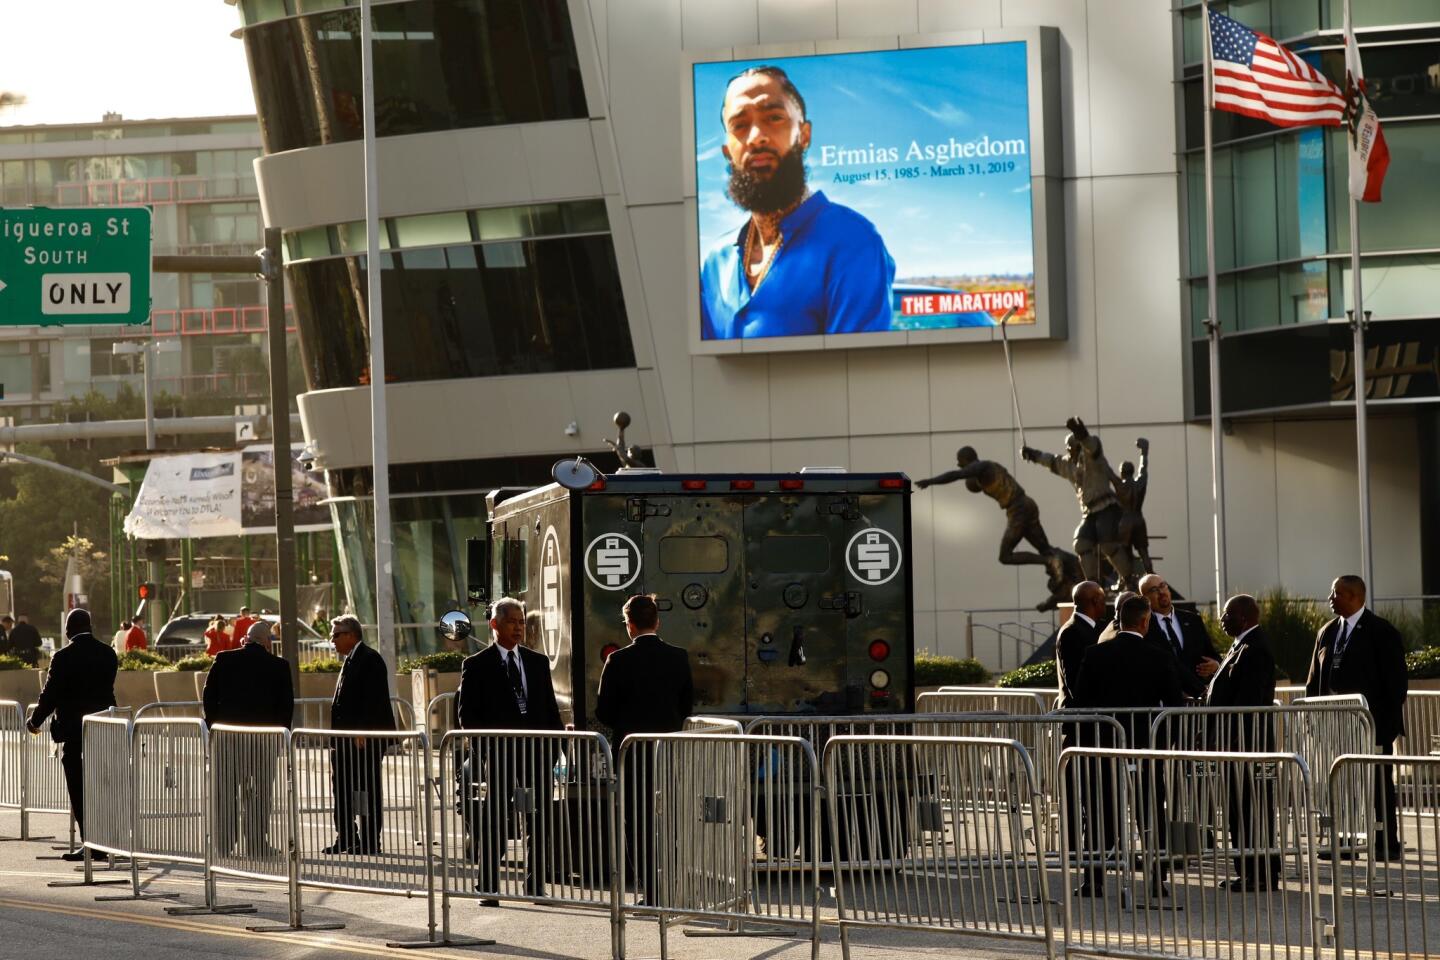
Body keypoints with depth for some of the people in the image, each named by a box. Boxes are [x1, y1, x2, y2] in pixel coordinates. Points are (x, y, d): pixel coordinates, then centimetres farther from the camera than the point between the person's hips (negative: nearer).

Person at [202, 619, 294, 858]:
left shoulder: (224, 660, 0)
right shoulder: (279, 666, -2)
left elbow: (209, 695, 1)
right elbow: (286, 704, 0)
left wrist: (213, 727, 10)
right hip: (264, 736, -1)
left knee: (226, 794, 8)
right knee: (261, 794, 5)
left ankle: (224, 845, 6)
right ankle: (257, 845, 3)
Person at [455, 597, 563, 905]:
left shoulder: (538, 662, 14)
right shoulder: (476, 665, 1)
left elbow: (550, 708, 14)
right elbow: (467, 714, -1)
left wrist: (554, 743, 4)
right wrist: (483, 747, -9)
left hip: (537, 751, 4)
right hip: (499, 753, -4)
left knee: (539, 821, 6)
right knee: (496, 819, -4)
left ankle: (535, 887, 13)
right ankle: (488, 887, 0)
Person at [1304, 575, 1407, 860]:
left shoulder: (1382, 632, -4)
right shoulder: (1327, 633, 13)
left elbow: (1397, 681, -6)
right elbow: (1314, 681, 14)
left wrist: (1389, 722, -12)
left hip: (1373, 724, -5)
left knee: (1379, 783, 0)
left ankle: (1387, 844, 4)